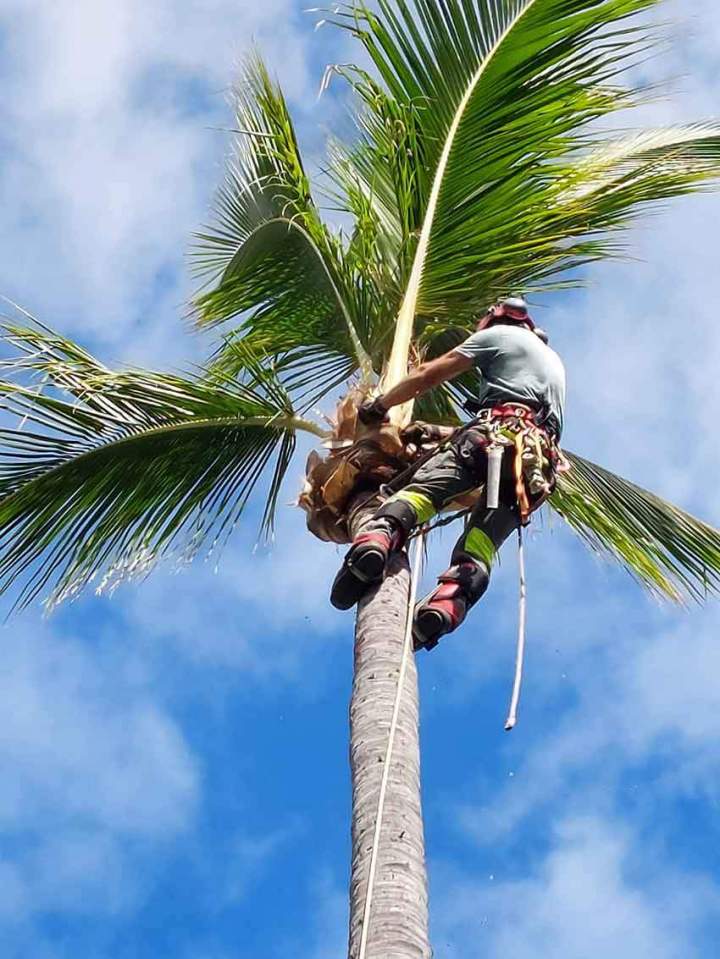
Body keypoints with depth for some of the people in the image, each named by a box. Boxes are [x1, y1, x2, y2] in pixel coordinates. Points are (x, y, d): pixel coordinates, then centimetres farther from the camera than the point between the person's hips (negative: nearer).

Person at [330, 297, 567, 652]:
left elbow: (430, 375, 16)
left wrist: (379, 406, 24)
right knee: (480, 544, -10)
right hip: (539, 459, 5)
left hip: (499, 430, -5)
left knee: (424, 487, -21)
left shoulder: (498, 333, 21)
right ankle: (447, 606, -39)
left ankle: (377, 540, -52)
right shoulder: (554, 360, 43)